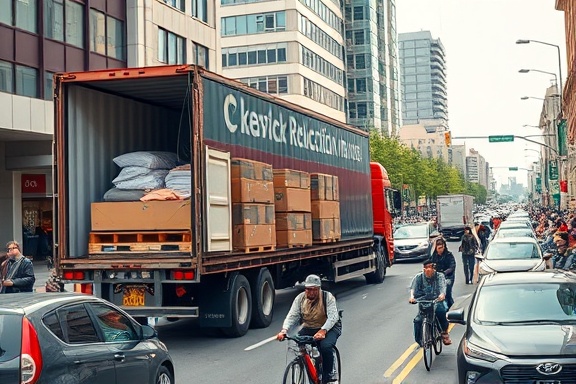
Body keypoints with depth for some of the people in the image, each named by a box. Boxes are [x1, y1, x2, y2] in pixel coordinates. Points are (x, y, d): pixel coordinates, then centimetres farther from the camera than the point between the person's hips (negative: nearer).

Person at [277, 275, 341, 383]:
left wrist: (323, 331, -40)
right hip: (308, 329, 3)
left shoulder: (328, 297, -13)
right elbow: (292, 316, -10)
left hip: (328, 328, -3)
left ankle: (328, 376, -10)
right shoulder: (300, 298, -2)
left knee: (325, 346, -32)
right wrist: (284, 330, -30)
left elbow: (333, 317, -23)